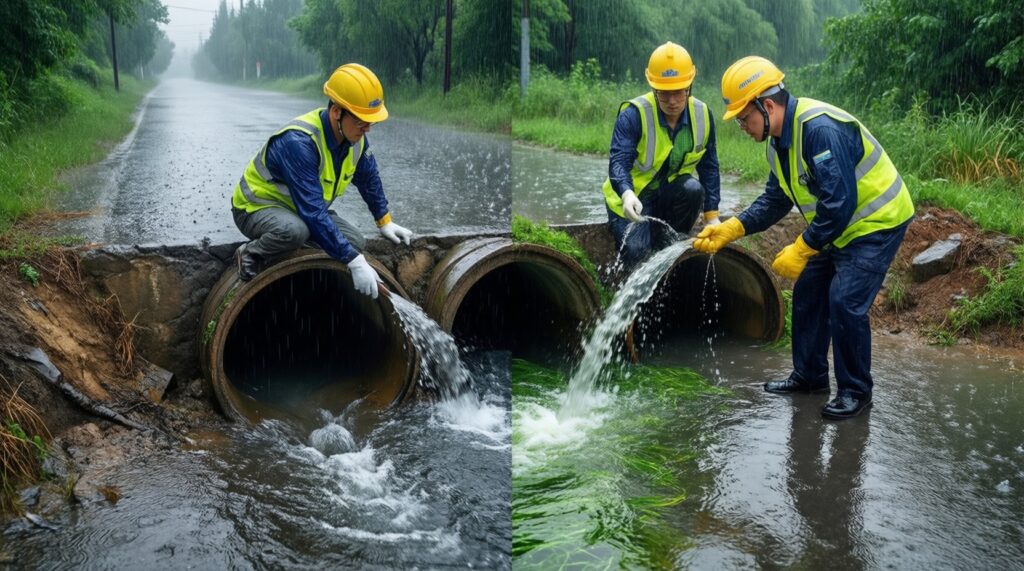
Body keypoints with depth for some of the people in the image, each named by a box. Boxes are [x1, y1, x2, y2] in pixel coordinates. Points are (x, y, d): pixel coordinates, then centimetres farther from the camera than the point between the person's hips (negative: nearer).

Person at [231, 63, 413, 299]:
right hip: (258, 207, -7)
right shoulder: (298, 142, -36)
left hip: (305, 207, 7)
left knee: (356, 244, -10)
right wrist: (354, 262, -42)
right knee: (295, 230, -39)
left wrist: (384, 222, 16)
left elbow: (369, 178, 11)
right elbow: (313, 212, -40)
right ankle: (250, 255, -8)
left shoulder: (354, 135, -11)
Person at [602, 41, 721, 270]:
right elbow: (618, 161, -30)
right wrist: (627, 194, -51)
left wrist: (712, 216, -1)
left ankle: (668, 246, -9)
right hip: (632, 199, -4)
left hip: (671, 194, 4)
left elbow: (709, 167, 3)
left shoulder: (702, 114, -5)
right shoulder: (633, 114, -20)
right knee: (637, 250, -28)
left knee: (694, 189, -30)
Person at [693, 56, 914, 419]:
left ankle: (856, 391, 4)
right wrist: (731, 229, -5)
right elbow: (775, 199, 7)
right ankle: (809, 375, 25)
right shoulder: (780, 139, 1)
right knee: (808, 293, 11)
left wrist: (801, 251, -28)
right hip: (840, 226, 10)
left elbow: (839, 202, -33)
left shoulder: (819, 129, -30)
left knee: (845, 302, -14)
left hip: (877, 222, -10)